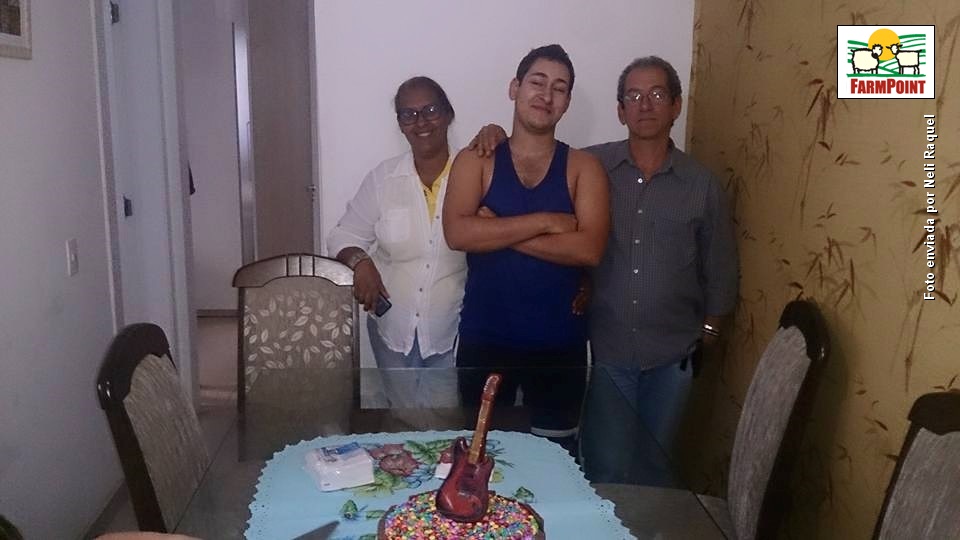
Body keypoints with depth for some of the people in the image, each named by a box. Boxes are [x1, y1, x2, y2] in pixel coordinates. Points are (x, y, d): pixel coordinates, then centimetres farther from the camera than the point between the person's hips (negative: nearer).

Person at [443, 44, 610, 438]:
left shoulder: (583, 168, 0)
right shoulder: (475, 161, 1)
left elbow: (589, 249, -14)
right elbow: (457, 233, -16)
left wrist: (497, 230, -15)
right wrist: (544, 221, -17)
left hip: (559, 342, 1)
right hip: (484, 339, 0)